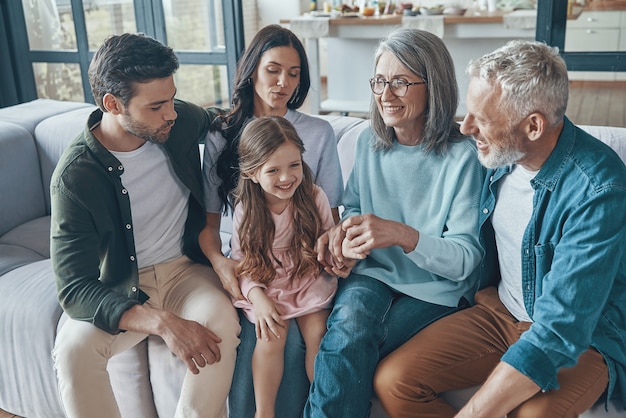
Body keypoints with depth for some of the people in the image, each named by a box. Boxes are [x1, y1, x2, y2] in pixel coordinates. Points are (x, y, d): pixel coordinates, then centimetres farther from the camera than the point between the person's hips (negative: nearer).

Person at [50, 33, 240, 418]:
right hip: (120, 290, -2)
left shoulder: (183, 120, -8)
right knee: (74, 348, -30)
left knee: (222, 320, -30)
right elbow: (75, 289, -23)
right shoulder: (75, 176, -19)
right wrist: (161, 322, -37)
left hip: (186, 270, 2)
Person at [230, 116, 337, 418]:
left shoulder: (314, 198, -8)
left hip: (309, 282, 1)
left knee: (317, 334, -20)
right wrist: (258, 298, -20)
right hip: (265, 288, 0)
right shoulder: (246, 210, -9)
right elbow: (241, 263, -5)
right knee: (271, 338, -20)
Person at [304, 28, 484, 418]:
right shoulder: (369, 142, 6)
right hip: (373, 272, 4)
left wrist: (403, 235, -30)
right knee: (349, 328, -31)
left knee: (348, 352, -27)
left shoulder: (462, 156, -10)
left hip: (435, 290, -3)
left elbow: (466, 258, -13)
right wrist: (342, 231, -3)